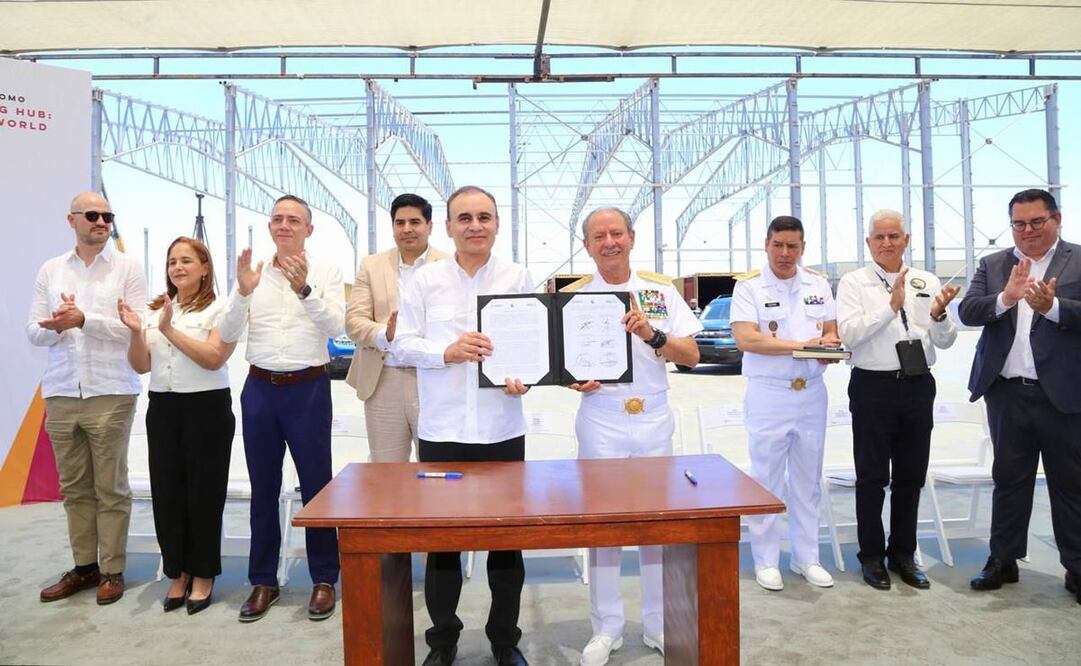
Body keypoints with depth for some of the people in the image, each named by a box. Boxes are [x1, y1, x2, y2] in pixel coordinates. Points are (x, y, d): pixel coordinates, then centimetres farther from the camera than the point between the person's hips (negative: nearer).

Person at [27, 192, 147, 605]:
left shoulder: (128, 269, 0)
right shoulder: (50, 270, 11)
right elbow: (34, 332, 8)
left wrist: (84, 319, -16)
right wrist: (57, 326, -13)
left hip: (110, 394, -4)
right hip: (60, 394, 4)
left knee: (111, 488, 3)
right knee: (74, 488, 11)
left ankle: (112, 570, 13)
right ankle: (84, 567, 23)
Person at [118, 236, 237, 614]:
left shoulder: (219, 310, -4)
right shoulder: (154, 310, 11)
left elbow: (213, 359, -16)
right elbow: (141, 366, 8)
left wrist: (170, 330, -19)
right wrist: (136, 332, -9)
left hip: (207, 408, -5)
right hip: (162, 409, 5)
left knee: (203, 492, 3)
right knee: (166, 492, 8)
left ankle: (202, 574, 17)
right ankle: (177, 573, 22)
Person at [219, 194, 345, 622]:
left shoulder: (326, 273, 1)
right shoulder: (252, 275, 7)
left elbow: (336, 325, -13)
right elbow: (227, 335, 1)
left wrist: (304, 290, -28)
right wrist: (243, 293, -16)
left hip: (308, 388, -3)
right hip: (260, 388, 3)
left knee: (316, 486, 3)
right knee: (263, 489, 11)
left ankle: (324, 579, 16)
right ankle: (263, 581, 24)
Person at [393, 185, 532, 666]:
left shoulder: (518, 278, 3)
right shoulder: (426, 279, 3)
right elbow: (403, 343, 2)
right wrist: (447, 352, -16)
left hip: (502, 428, 0)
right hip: (441, 429, 0)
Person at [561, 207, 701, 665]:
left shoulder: (661, 290, 3)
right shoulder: (573, 296, 1)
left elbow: (691, 356, -1)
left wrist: (653, 335, -18)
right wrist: (573, 380, -16)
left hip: (654, 421, 1)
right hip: (600, 424, -1)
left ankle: (659, 625, 25)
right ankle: (606, 628, 21)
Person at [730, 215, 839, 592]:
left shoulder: (818, 285, 10)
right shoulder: (749, 286, -4)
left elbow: (832, 330, 14)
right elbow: (745, 338, -15)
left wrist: (830, 343, -11)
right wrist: (801, 345, -19)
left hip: (811, 393, 5)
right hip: (768, 394, -4)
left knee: (807, 480, 13)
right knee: (767, 480, 3)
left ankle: (806, 558, 26)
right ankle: (766, 561, 15)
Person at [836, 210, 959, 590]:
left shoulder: (927, 282, 8)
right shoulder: (854, 283, -1)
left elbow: (945, 341, 5)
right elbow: (848, 334, -15)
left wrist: (938, 314, -16)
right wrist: (892, 306, -22)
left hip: (918, 386, 4)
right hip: (874, 387, -3)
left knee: (911, 476, 13)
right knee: (872, 476, 5)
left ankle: (903, 554, 28)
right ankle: (872, 556, 20)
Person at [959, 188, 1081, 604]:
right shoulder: (992, 265, 7)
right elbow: (967, 312, -5)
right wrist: (1006, 297, -21)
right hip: (1007, 393, 3)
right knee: (1009, 479, 12)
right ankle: (1003, 560, 23)